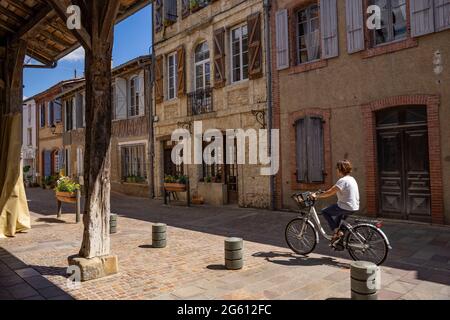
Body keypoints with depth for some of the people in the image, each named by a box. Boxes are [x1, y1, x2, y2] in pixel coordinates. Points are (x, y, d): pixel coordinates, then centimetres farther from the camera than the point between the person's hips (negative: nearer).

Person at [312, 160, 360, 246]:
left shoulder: (343, 180, -17)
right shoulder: (351, 179, 13)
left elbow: (330, 192, -19)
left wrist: (317, 196, -8)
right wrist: (320, 195, 18)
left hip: (346, 207, -10)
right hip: (354, 207, 10)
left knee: (325, 212, 1)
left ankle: (337, 231, -1)